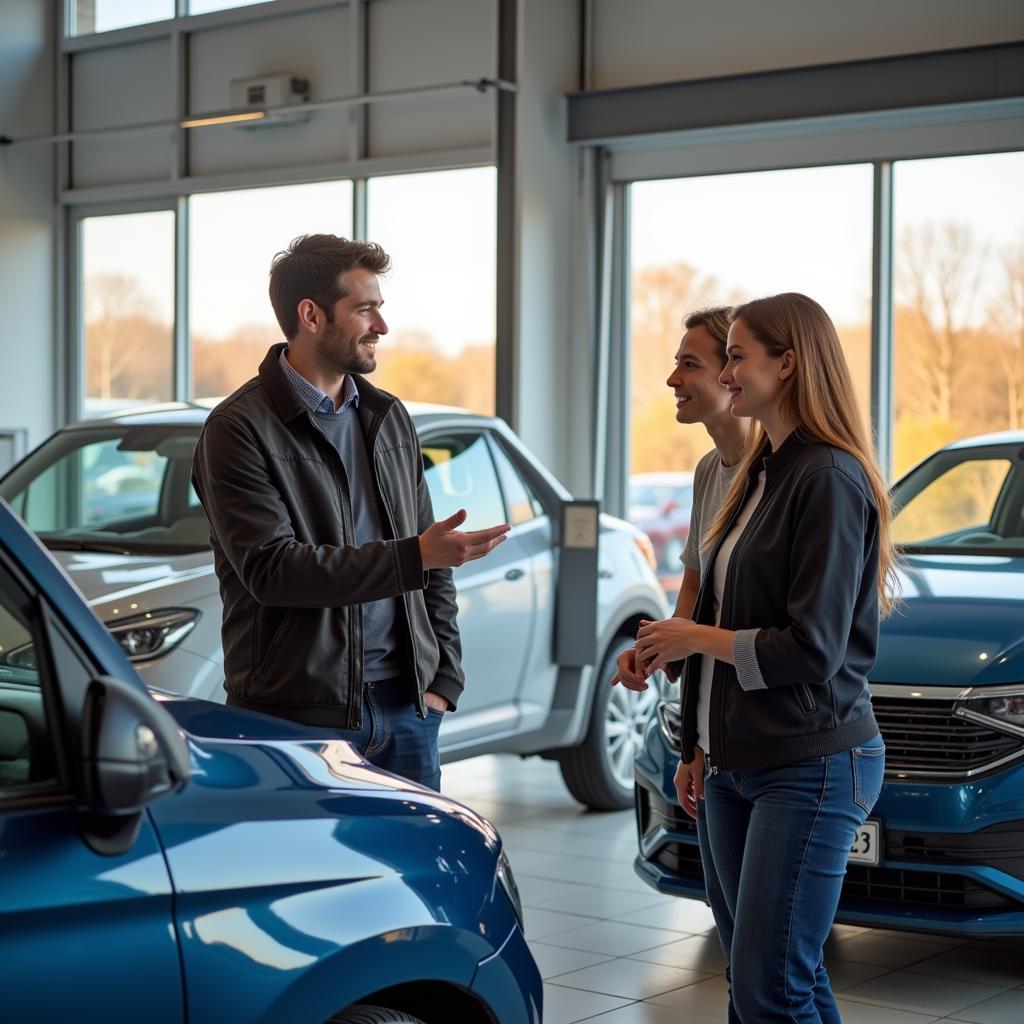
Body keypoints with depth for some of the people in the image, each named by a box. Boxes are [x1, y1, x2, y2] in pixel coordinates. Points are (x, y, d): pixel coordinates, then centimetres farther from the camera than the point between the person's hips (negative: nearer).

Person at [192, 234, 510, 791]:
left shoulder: (389, 417, 14)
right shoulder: (239, 428, -7)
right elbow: (271, 568, -18)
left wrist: (442, 680, 8)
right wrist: (416, 555, -22)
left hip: (405, 706, 6)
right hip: (299, 716, -6)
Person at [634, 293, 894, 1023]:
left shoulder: (829, 478, -15)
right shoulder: (762, 473, 13)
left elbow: (811, 649, -19)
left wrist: (693, 639, -7)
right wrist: (700, 746, 15)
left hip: (811, 764, -9)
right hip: (738, 764, 9)